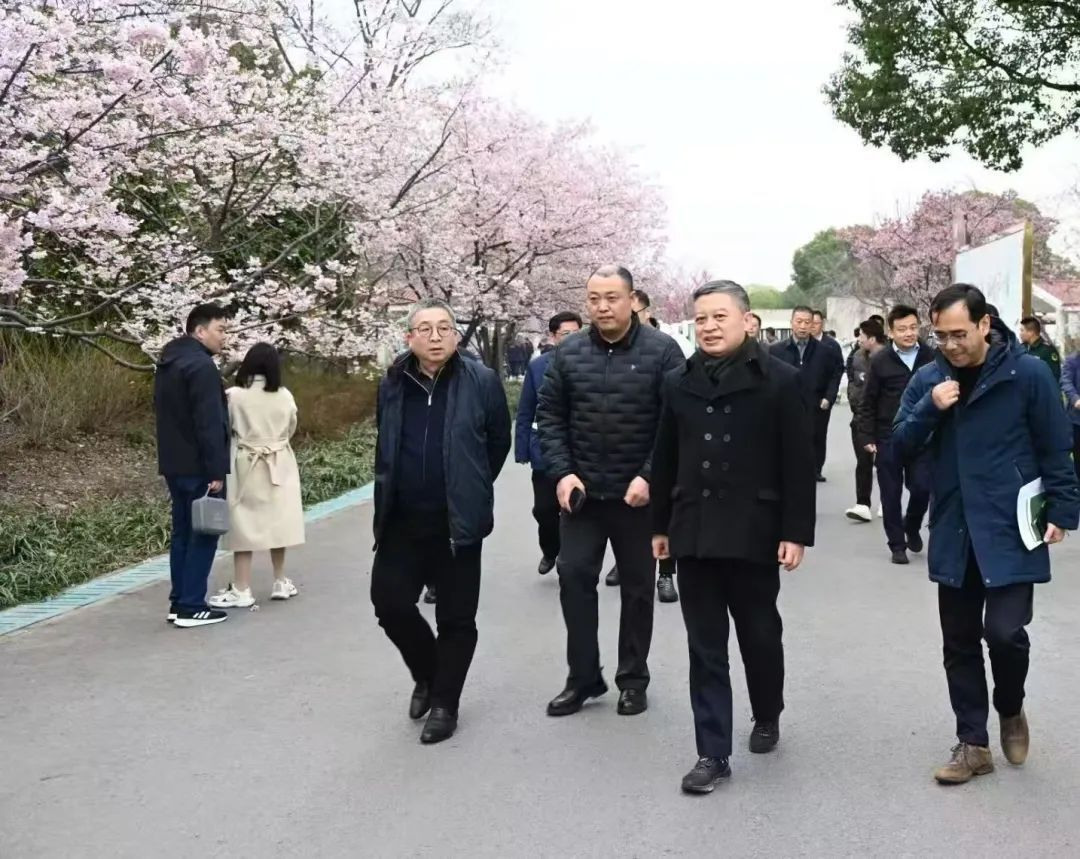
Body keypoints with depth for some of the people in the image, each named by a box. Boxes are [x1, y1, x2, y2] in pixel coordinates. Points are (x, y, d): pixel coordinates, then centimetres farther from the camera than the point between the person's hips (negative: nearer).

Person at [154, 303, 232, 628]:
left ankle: (179, 602, 18)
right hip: (197, 467, -10)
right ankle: (190, 607, -2)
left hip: (175, 463, 10)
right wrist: (216, 471, -21)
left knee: (183, 532, 14)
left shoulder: (169, 363, 15)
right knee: (203, 534, -4)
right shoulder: (202, 366, -17)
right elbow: (209, 424, -22)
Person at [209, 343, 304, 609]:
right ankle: (280, 582, 23)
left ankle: (242, 590, 3)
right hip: (279, 466, 3)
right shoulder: (285, 396, -4)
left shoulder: (234, 396, -13)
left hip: (246, 466, -3)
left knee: (245, 525, 1)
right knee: (276, 522, 13)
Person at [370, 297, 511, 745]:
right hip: (402, 521, 4)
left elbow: (499, 441, 2)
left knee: (456, 617, 5)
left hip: (456, 521, -3)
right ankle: (428, 675, 31)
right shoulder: (392, 383, 4)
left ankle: (444, 704, 22)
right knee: (389, 600, 4)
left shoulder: (481, 381, -8)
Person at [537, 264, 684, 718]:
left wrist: (650, 477, -18)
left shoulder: (662, 350, -8)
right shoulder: (568, 353, 1)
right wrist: (562, 473, -8)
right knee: (574, 576, 2)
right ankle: (583, 677, 16)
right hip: (581, 491, 3)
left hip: (637, 493, -2)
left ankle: (633, 680, 24)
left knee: (637, 587, 10)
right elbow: (549, 416, 3)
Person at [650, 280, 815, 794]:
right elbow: (664, 459, 11)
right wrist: (661, 524, 11)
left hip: (754, 533, -3)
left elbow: (799, 463, -7)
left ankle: (767, 717, 39)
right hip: (695, 533, 3)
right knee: (705, 646, 5)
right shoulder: (679, 382, 8)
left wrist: (796, 531, -11)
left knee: (759, 635, 13)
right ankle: (713, 752, 12)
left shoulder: (780, 380, -5)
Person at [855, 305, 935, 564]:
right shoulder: (880, 361, -4)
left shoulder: (931, 358, 0)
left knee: (922, 488, -2)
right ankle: (897, 544, 19)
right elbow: (868, 403, -1)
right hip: (888, 439, -1)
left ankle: (911, 526, 29)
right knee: (891, 494, 6)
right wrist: (866, 437, -6)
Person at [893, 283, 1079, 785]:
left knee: (1004, 632, -11)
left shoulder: (1026, 373, -8)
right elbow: (901, 442, 1)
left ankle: (1010, 710, 20)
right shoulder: (928, 379, 2)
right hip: (954, 533, 4)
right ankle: (972, 743, 22)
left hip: (1012, 532, -4)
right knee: (960, 642, 9)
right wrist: (930, 408, -16)